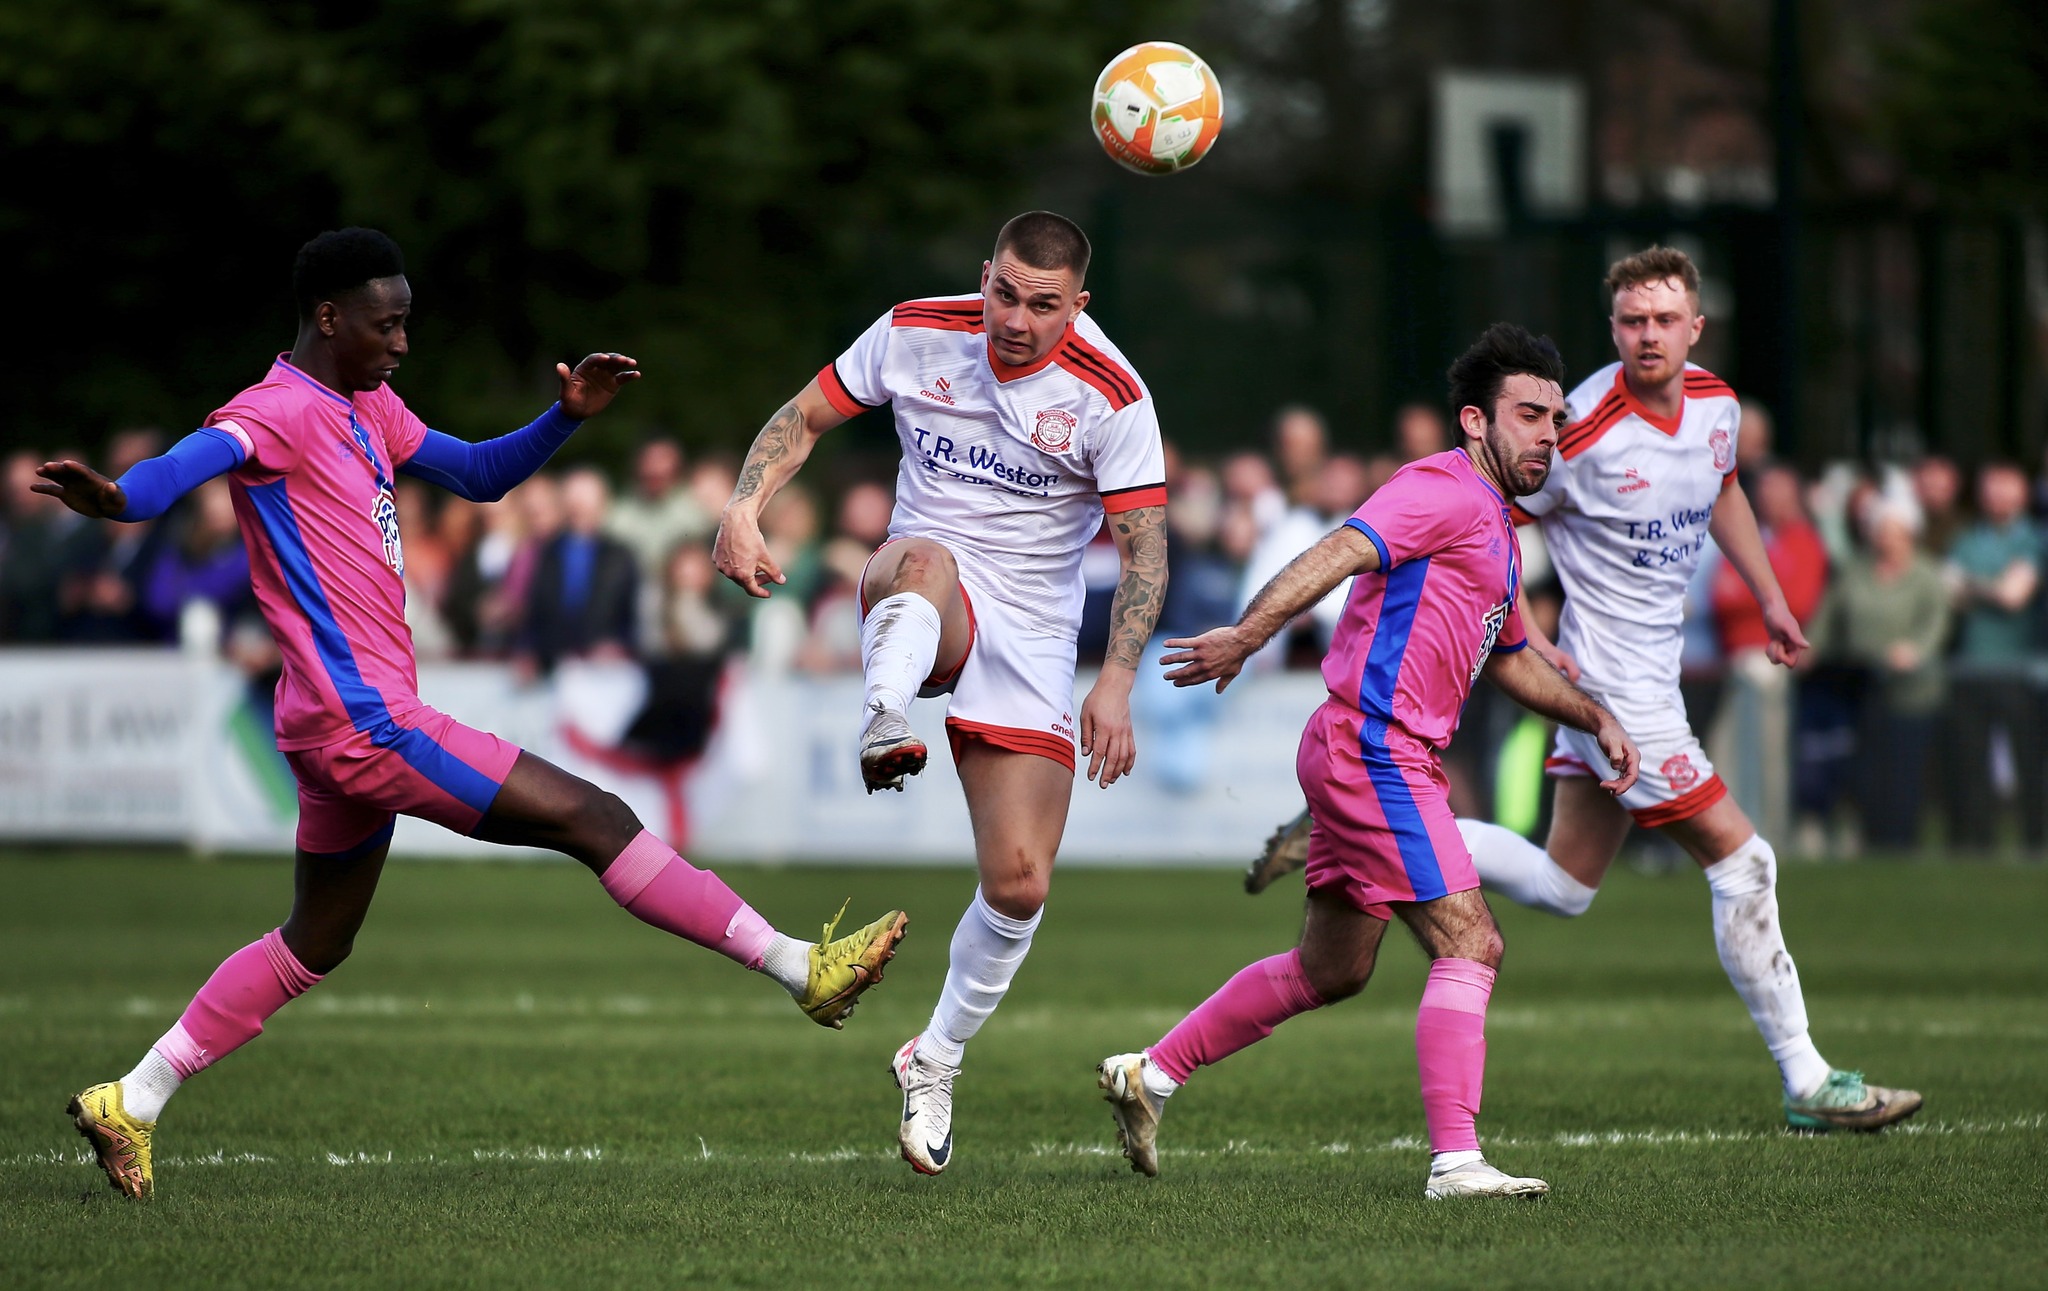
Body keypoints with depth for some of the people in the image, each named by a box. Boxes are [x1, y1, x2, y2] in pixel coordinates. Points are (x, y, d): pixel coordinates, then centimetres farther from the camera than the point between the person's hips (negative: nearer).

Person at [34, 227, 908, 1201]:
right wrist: (121, 499, -57)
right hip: (365, 720, -11)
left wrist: (569, 415, 9)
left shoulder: (367, 411, 17)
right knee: (593, 820, -8)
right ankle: (800, 970, -3)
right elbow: (206, 453, -35)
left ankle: (129, 1105, 19)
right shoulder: (281, 410, -14)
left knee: (313, 946, 19)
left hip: (347, 726, 11)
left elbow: (479, 475, 27)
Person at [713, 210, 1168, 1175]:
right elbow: (804, 417, 6)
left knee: (1018, 884, -6)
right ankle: (885, 725, -66)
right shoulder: (915, 335, -4)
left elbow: (1145, 552, -10)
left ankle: (936, 1061, 18)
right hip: (924, 607, 0)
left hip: (1030, 640, 0)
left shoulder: (1112, 398, -10)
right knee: (924, 557, -39)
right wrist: (745, 505, -12)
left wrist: (1116, 683, -22)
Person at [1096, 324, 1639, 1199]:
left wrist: (1594, 717, 31)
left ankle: (1149, 1076, 26)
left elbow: (1509, 659, 37)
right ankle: (1455, 1161, -19)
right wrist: (1249, 634, -35)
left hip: (1368, 760, 11)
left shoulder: (1495, 529, 22)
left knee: (1330, 970, 18)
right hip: (1375, 748, -11)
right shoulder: (1443, 490, -10)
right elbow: (1338, 555, -24)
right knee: (1469, 946, -14)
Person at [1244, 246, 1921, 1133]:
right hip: (1614, 684, -9)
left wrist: (1770, 599, 24)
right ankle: (1807, 1084, 2)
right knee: (1742, 863, -6)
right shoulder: (1584, 429, -21)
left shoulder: (1715, 403, 3)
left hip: (1648, 676, 9)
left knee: (1561, 887, 14)